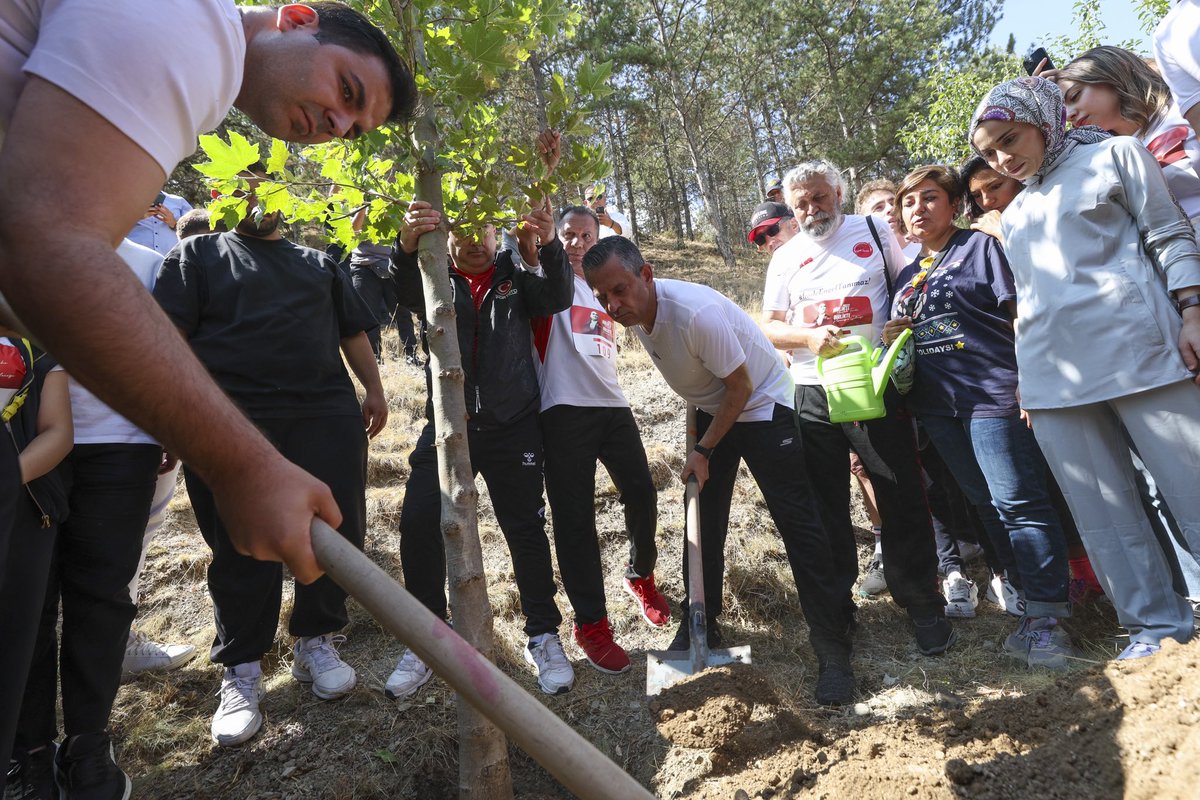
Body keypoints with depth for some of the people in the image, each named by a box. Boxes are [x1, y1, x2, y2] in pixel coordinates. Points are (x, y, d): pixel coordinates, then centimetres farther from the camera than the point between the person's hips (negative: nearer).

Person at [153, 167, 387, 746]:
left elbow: (353, 332, 22)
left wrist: (374, 390, 13)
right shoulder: (198, 256, 11)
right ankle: (241, 671, 19)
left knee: (337, 533, 4)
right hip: (234, 423, -3)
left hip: (327, 418, 4)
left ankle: (316, 642, 23)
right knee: (242, 549, 3)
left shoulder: (318, 263, 22)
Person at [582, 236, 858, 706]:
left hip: (762, 404, -7)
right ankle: (699, 631, 24)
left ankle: (833, 648, 2)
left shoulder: (696, 312, -34)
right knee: (703, 522, 9)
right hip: (711, 410, 8)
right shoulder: (635, 313, -10)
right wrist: (700, 443, 15)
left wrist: (704, 450, -17)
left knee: (797, 523, -8)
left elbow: (740, 387, -24)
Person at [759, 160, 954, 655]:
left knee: (902, 498, 2)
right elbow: (771, 327, 8)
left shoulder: (873, 231, 7)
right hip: (814, 395, 2)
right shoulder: (785, 258, 11)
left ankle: (923, 606, 19)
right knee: (825, 504, 9)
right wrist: (809, 337, -13)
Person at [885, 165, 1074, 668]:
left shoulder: (981, 246, 1)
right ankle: (1026, 593, 25)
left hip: (992, 393, -6)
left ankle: (1046, 617, 1)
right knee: (987, 507, 13)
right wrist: (893, 338, 3)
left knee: (1018, 503, -7)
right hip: (938, 405, 6)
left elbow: (1021, 314, -6)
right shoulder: (907, 276, 18)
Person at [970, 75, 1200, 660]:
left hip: (1135, 350, -4)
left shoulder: (1114, 155, 10)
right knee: (1102, 512, 3)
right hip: (1051, 375, 4)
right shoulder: (1013, 216, 22)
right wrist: (1026, 375, 17)